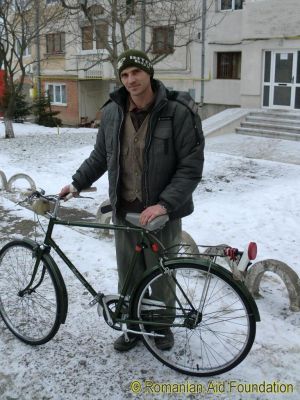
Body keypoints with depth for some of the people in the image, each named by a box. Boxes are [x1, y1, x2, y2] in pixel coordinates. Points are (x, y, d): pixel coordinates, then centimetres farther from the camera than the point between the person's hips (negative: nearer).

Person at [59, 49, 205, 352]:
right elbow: (100, 156, 15)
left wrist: (164, 204, -23)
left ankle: (162, 325, 38)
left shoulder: (179, 111, -14)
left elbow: (191, 167, -15)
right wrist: (77, 183, 8)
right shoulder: (112, 112, 0)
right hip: (124, 211, 4)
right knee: (128, 275, 14)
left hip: (162, 214, -3)